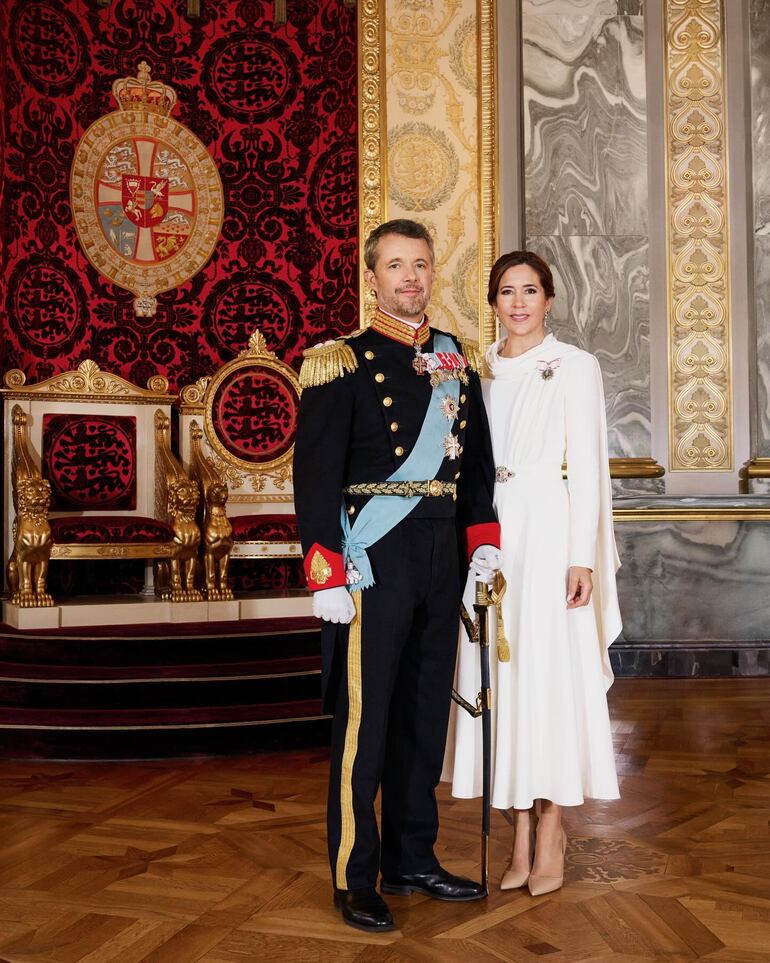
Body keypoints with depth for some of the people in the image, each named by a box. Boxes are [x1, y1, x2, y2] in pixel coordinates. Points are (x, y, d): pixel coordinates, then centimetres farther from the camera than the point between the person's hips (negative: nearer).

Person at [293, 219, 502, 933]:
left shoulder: (458, 362, 13)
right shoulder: (342, 363, -4)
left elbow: (478, 461, 19)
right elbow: (315, 473, -10)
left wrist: (483, 540, 9)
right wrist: (326, 576, -16)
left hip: (442, 557, 6)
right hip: (374, 559, -6)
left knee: (426, 709, 13)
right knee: (364, 713, 0)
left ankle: (412, 859, 27)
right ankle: (354, 879, 13)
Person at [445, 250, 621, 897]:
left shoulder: (575, 367, 1)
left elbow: (589, 465, -4)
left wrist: (582, 556, -11)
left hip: (548, 530, -4)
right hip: (489, 532, 4)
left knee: (550, 670, -3)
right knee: (500, 673, 4)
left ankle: (551, 832, 9)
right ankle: (521, 832, 13)